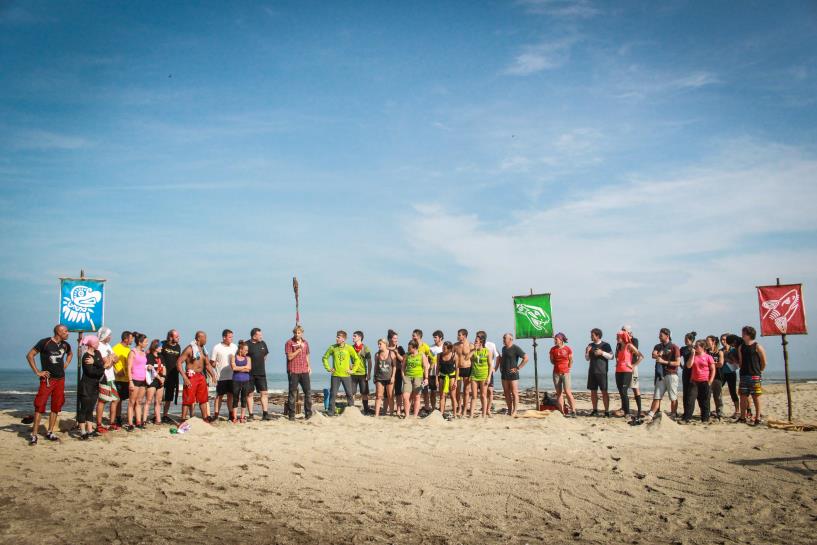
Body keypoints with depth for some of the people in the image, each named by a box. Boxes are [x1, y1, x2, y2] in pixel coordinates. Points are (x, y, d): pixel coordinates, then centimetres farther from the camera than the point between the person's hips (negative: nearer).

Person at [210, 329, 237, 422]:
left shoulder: (234, 347, 6)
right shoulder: (217, 348, -5)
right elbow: (212, 363, -1)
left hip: (232, 376, 4)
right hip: (221, 377, -4)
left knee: (231, 395, 9)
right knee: (219, 396, 1)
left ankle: (231, 414, 16)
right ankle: (215, 415, 7)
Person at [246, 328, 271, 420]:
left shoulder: (262, 343, 10)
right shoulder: (247, 345, -9)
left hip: (261, 373, 5)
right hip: (250, 373, -5)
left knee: (264, 393, 0)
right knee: (250, 394, 3)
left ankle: (265, 414, 3)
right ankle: (250, 414, 9)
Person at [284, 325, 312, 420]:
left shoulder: (305, 342, 12)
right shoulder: (289, 343, -3)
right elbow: (290, 357, -12)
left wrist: (309, 366, 10)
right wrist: (299, 349, -16)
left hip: (304, 371, 4)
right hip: (293, 371, -4)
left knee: (308, 392, 1)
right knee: (293, 393, 1)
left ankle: (308, 413, 9)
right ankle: (291, 415, 7)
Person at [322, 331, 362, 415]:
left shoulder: (349, 348, -2)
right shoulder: (332, 348, 1)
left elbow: (357, 359, 6)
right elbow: (325, 358, 11)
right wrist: (328, 368, 3)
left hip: (346, 375, -1)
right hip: (335, 375, 1)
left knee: (349, 393, 3)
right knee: (333, 393, 1)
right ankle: (331, 411, 8)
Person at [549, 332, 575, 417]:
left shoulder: (568, 349, -4)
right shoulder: (553, 349, 4)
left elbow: (571, 360, 6)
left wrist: (569, 368, 3)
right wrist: (557, 365, 2)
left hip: (565, 373, -4)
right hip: (556, 373, 4)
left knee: (567, 392, -12)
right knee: (559, 393, 4)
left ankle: (573, 411, -7)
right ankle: (562, 412, 8)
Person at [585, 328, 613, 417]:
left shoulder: (605, 345, -1)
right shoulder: (590, 345, 13)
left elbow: (611, 356, -4)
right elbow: (587, 358, 19)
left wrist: (602, 353, -16)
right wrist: (587, 352, -1)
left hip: (602, 372, -5)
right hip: (592, 371, 5)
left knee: (604, 391, -4)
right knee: (593, 391, 7)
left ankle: (607, 411, -1)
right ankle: (595, 410, 15)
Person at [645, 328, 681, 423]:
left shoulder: (674, 347, -2)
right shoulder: (658, 346, 15)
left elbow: (677, 363, -9)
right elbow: (653, 355, -4)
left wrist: (664, 361, -15)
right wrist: (659, 355, -24)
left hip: (671, 375, -5)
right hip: (661, 375, 5)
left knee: (673, 398, 0)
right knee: (656, 397, 1)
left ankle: (673, 417, 5)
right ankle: (650, 416, -3)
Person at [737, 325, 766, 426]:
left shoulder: (757, 347, -6)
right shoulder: (741, 347, 10)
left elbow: (764, 362, -2)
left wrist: (758, 371, 4)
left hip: (755, 376, -5)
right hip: (744, 375, 6)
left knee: (756, 397, -1)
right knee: (743, 397, 7)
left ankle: (757, 419, 4)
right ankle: (743, 417, 16)